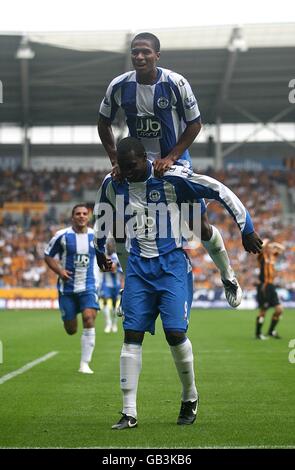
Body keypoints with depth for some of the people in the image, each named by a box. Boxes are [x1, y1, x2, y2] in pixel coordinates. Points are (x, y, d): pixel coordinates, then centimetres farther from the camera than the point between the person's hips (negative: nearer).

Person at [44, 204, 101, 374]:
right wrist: (59, 271, -12)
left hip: (89, 286, 1)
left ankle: (85, 363, -12)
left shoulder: (96, 236, 3)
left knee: (89, 320, -20)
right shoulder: (62, 236, -5)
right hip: (67, 288, -1)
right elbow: (48, 256, 3)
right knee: (71, 330, 5)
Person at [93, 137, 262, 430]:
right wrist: (99, 249, 34)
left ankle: (190, 397, 14)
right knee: (132, 336, -4)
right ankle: (129, 413, 0)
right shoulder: (113, 183, 0)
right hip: (138, 266, 4)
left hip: (171, 265, -4)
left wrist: (246, 229, -5)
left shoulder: (171, 178, -15)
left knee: (175, 333, -12)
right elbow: (101, 212, 23)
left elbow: (220, 191, -8)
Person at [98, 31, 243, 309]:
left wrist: (170, 158, -16)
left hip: (175, 161, -3)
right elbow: (103, 124, 4)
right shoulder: (119, 86, -11)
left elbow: (195, 124, -8)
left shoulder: (176, 84, -19)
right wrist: (116, 160, -4)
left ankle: (228, 277, 20)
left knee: (201, 224, -2)